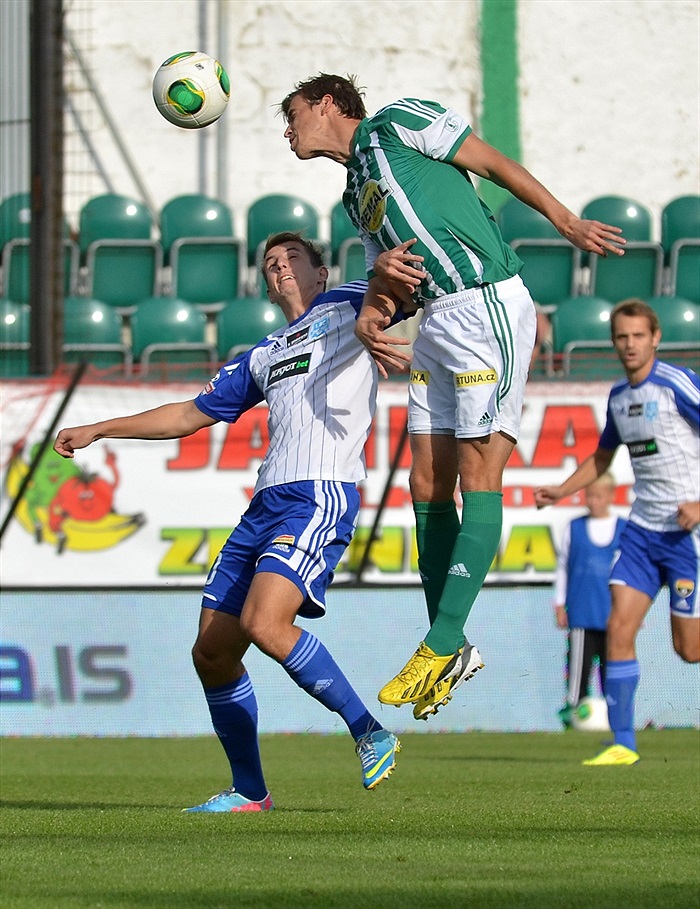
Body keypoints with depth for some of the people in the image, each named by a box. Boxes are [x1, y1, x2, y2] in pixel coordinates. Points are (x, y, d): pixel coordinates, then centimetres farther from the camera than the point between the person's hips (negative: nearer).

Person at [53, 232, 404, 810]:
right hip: (266, 503, 8)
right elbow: (189, 416, 36)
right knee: (212, 653, 2)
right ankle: (249, 792, 14)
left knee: (265, 625, -27)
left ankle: (370, 733, -15)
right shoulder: (263, 357, 28)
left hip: (322, 497, -8)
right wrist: (98, 430, 37)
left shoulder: (346, 308, 10)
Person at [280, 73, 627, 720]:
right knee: (428, 483, 2)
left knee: (478, 473, -10)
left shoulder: (396, 122, 3)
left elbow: (495, 164, 1)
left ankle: (442, 646, -14)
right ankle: (450, 649, 6)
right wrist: (371, 317, -6)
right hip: (437, 322, 9)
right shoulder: (357, 196, 25)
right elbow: (390, 281, 17)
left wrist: (567, 222, -3)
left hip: (488, 303, -9)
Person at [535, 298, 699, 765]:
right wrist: (562, 490, 15)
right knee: (619, 627, -7)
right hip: (642, 528, 6)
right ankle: (623, 743, -3)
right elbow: (602, 457, 28)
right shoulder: (618, 396, 11)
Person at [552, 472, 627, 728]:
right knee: (579, 659, -6)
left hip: (613, 611, 0)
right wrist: (559, 604, 7)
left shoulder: (625, 529, 6)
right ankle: (574, 704, -3)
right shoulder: (574, 528, 7)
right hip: (581, 612, 0)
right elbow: (562, 566, 11)